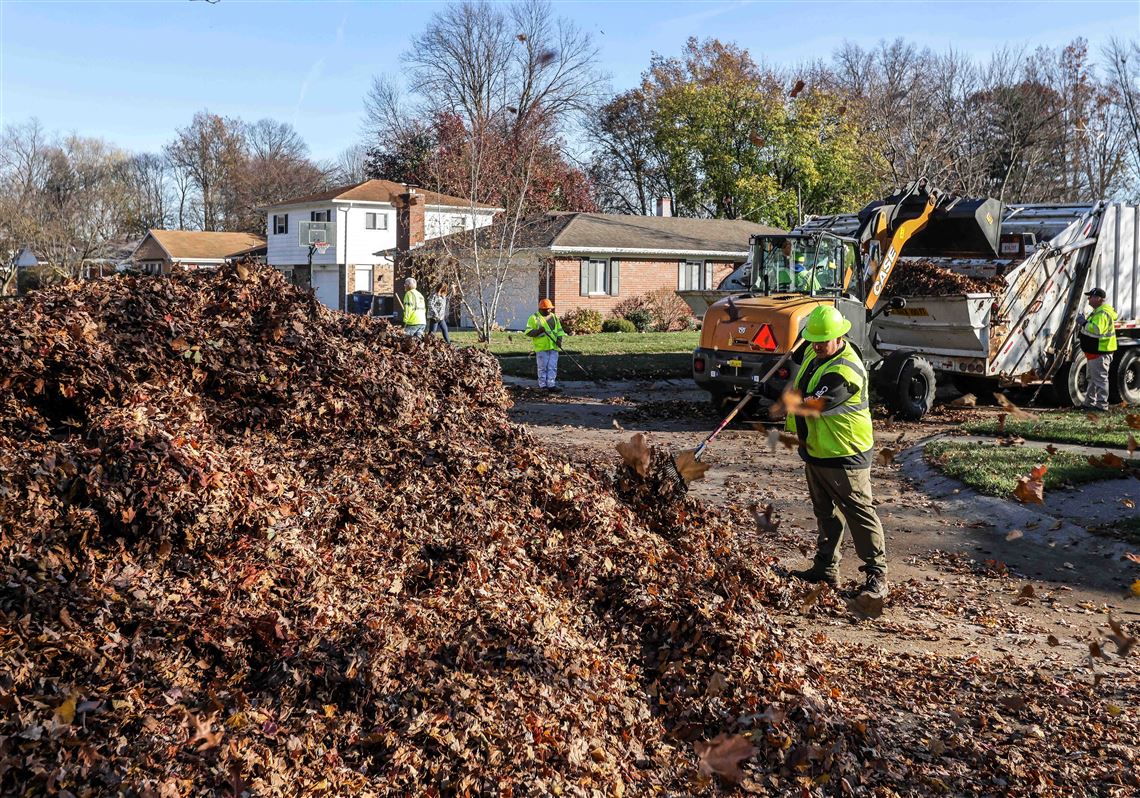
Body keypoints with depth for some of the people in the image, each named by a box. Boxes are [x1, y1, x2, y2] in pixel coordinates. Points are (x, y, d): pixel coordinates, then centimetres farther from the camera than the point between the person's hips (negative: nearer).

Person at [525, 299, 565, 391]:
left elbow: (559, 330, 20)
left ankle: (551, 385, 7)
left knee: (552, 367, 2)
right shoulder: (534, 318, -1)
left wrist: (559, 339, 3)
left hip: (553, 347, 5)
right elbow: (528, 332, -5)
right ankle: (543, 385, 7)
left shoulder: (554, 317, 15)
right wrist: (538, 331, -21)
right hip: (541, 347, -5)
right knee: (543, 367, -1)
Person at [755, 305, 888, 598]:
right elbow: (800, 389, 24)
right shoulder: (814, 354, 4)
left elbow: (810, 404, -30)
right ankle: (826, 568, 27)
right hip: (816, 451, 9)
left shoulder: (845, 372, -26)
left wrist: (771, 393, -23)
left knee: (859, 512, -2)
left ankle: (877, 575, 6)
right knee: (826, 512, 17)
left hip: (844, 455, -9)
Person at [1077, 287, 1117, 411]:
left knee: (1100, 379, -8)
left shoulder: (1102, 313, -19)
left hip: (1100, 352, -12)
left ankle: (1102, 405, -6)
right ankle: (1090, 403, 27)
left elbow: (1096, 329, -32)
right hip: (1095, 351, 12)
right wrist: (1084, 322, 12)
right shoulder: (1098, 311, 17)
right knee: (1092, 378, 18)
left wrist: (1084, 322, -24)